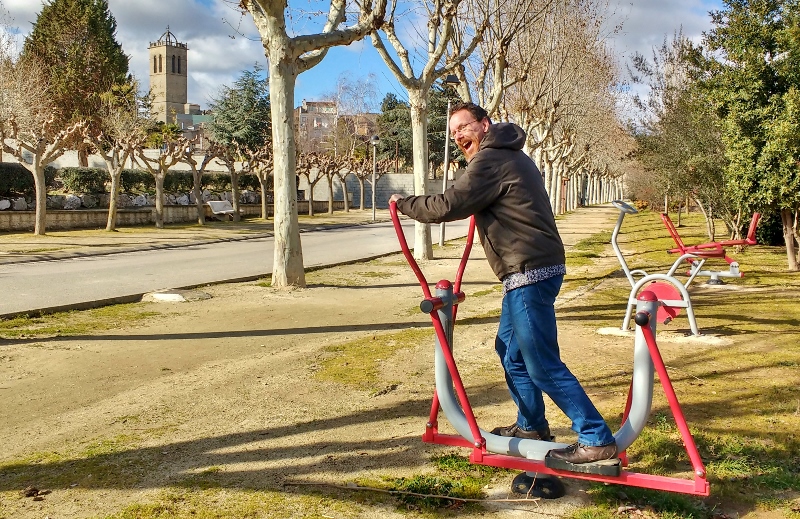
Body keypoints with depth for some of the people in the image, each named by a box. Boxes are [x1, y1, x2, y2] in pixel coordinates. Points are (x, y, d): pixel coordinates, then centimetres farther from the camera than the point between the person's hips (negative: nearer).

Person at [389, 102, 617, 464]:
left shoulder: (490, 160, -13)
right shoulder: (507, 154, 19)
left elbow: (448, 206, -17)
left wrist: (404, 203, -3)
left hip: (530, 272, -11)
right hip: (530, 269, 11)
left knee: (542, 364, -8)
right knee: (510, 348, 21)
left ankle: (597, 439, -3)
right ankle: (531, 424, 32)